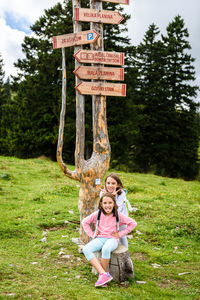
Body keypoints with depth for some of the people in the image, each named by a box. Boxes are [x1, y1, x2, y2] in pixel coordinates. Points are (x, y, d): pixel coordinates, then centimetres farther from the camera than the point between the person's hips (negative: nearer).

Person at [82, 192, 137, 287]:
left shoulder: (118, 215, -2)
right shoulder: (97, 214, 4)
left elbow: (133, 223, 3)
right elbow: (85, 222, 16)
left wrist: (120, 234, -1)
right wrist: (91, 233, 6)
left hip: (112, 239, -3)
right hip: (99, 239, 3)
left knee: (106, 249, -40)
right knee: (86, 249, -28)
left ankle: (101, 276, -20)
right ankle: (104, 275, -34)